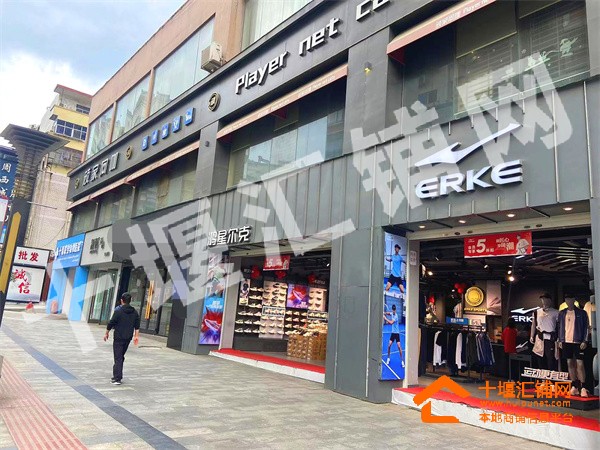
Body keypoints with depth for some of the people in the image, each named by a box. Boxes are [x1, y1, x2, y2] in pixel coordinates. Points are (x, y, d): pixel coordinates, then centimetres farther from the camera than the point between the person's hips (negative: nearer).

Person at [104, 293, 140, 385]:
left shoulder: (118, 311, -11)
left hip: (118, 338, -5)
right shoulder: (135, 312, 6)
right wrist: (136, 336, 11)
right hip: (128, 338, 5)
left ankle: (117, 379, -3)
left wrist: (106, 333, 6)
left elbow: (111, 323, -7)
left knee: (118, 358, -2)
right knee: (121, 357, 18)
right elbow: (137, 326, 6)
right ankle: (118, 376, 24)